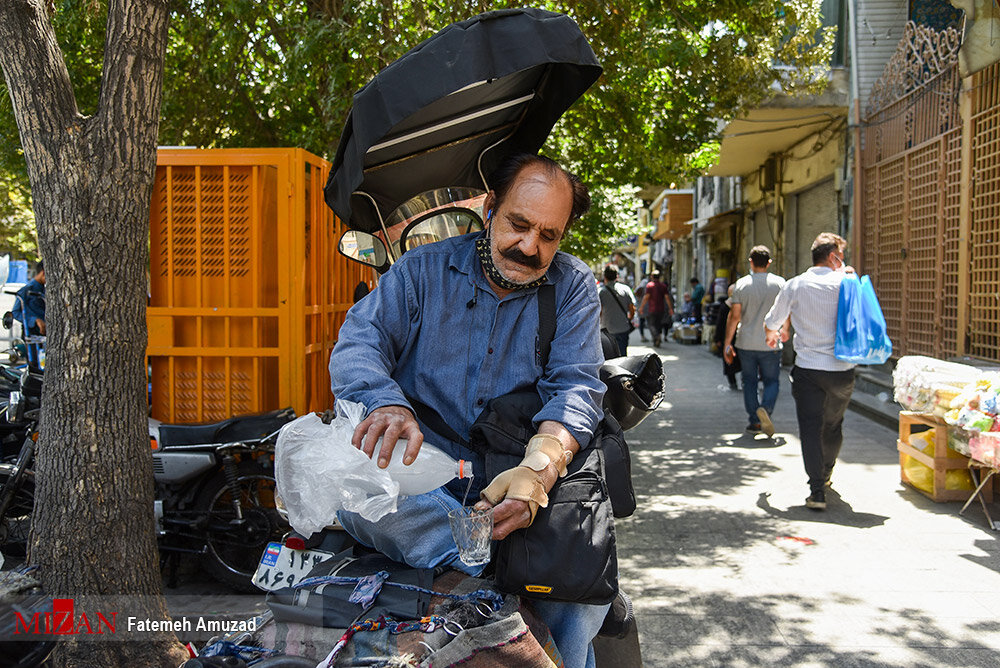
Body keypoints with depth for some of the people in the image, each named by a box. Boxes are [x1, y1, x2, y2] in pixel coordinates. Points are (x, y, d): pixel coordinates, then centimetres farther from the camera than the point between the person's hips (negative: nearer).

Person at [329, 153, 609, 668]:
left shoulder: (573, 287, 5)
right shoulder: (424, 269, 5)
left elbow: (576, 387, -8)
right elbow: (359, 341, -7)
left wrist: (538, 470, -30)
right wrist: (387, 403, -32)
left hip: (511, 487, 0)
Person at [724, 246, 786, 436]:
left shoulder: (742, 284, -3)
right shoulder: (779, 283, -3)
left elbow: (734, 316, -5)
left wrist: (727, 344, 0)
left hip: (746, 343, 1)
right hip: (771, 344, 0)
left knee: (749, 381, 12)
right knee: (771, 381, 8)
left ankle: (755, 420, 11)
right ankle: (765, 408, -18)